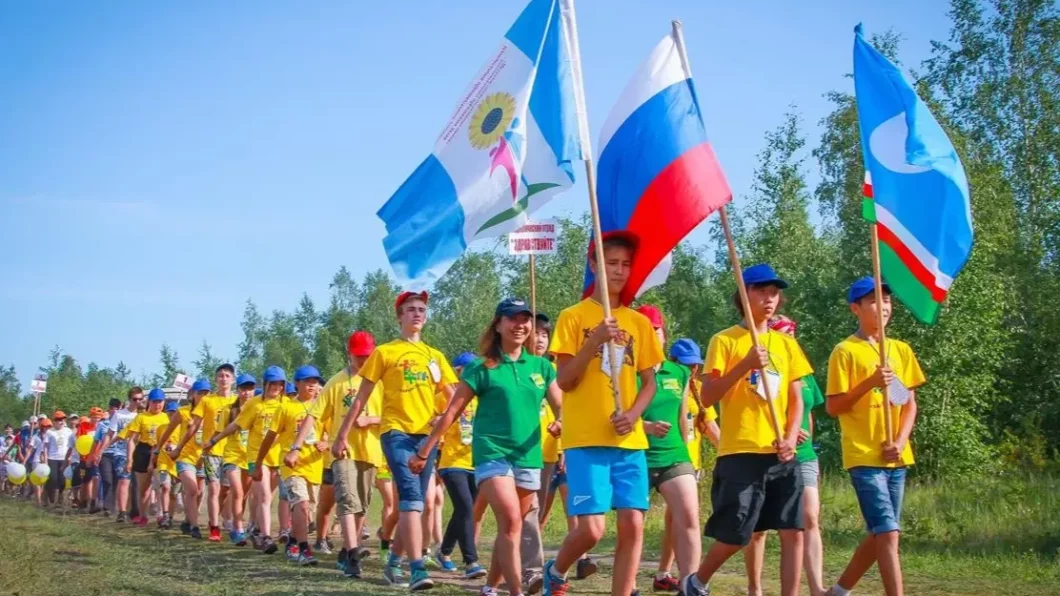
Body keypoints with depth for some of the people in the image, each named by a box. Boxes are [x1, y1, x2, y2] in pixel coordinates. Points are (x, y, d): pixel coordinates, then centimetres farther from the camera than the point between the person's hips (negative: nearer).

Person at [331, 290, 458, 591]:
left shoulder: (435, 356, 15)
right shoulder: (385, 352, 4)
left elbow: (453, 399, 15)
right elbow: (361, 398, 4)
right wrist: (342, 436, 0)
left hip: (427, 434, 5)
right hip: (396, 431, -5)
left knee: (412, 502, 10)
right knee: (412, 497, -19)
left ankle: (394, 562, 26)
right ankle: (417, 568, -24)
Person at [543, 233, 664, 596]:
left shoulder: (639, 322, 13)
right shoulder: (574, 317, 1)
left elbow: (649, 382, 14)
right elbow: (564, 381, -5)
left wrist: (634, 414, -6)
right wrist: (594, 342, -19)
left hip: (629, 440, 4)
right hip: (585, 439, -4)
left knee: (633, 525, -4)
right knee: (591, 528, -11)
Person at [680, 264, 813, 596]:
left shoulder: (787, 344, 14)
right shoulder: (725, 341, -1)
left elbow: (796, 400, 14)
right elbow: (707, 398, -8)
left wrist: (791, 438, -3)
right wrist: (745, 365, -19)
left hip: (781, 455, 5)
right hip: (740, 453, -5)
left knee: (793, 532, -3)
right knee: (735, 535, -1)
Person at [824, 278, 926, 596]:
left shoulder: (902, 350, 11)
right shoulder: (845, 351, -6)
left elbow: (910, 403, 11)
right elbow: (833, 407, -8)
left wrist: (900, 442, -5)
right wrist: (870, 383, -20)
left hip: (896, 458, 6)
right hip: (863, 456, -6)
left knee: (880, 534, 11)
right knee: (888, 533, -13)